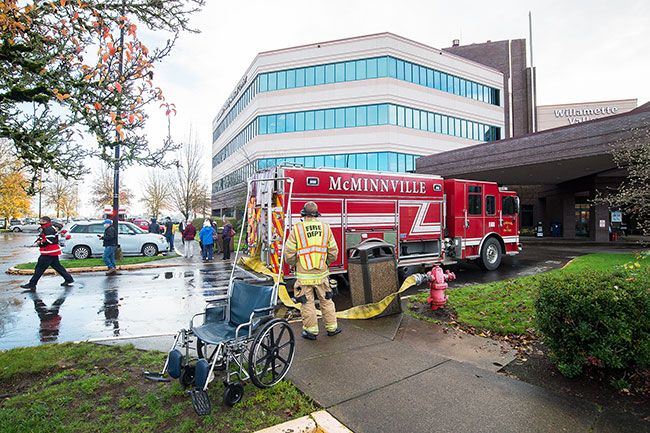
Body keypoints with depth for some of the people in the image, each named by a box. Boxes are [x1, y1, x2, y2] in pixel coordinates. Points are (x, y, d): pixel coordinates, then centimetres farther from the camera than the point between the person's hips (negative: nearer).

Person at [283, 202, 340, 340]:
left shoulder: (296, 229, -9)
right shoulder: (326, 228, -1)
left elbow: (289, 253, -7)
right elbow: (333, 252, 2)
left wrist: (294, 264, 12)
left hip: (304, 275, -2)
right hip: (322, 274, 3)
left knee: (307, 303, 10)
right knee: (326, 301, 16)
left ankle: (311, 330, 21)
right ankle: (332, 328, 27)